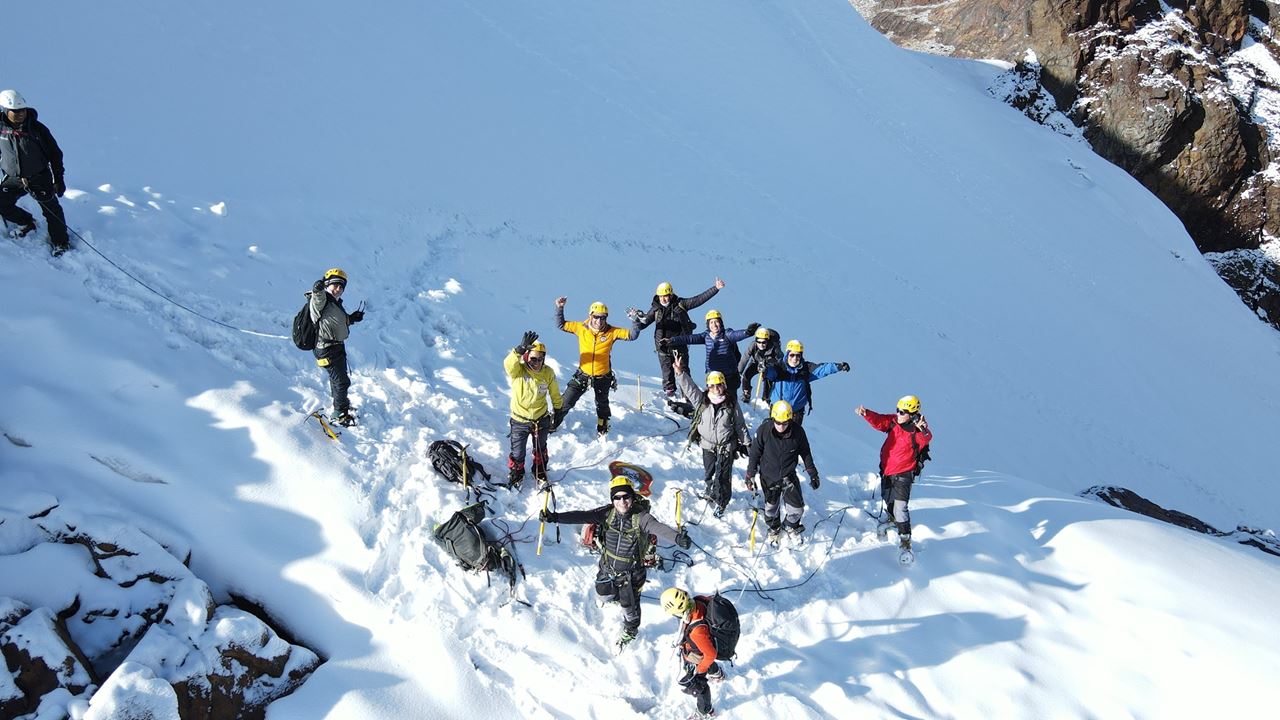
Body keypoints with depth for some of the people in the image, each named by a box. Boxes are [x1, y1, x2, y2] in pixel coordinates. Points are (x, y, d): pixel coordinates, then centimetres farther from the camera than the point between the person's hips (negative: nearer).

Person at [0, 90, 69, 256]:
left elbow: (55, 153, -6)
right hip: (14, 178, 3)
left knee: (51, 209, -4)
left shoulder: (37, 128, -14)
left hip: (40, 177, -3)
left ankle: (60, 243, 12)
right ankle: (27, 223, 28)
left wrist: (58, 178, -6)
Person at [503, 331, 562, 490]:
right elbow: (508, 364, -44)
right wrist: (521, 348, -58)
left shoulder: (548, 373, -10)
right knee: (517, 453, 8)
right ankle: (516, 475, 36)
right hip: (519, 421, -2)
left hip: (541, 420, 2)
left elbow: (555, 394, 4)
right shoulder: (517, 370, -19)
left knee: (540, 451, 23)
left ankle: (540, 474, 47)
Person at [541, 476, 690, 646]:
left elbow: (659, 528, -44)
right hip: (608, 567, 4)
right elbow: (582, 516, -25)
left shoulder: (641, 517, -27)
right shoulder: (608, 513, -17)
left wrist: (677, 537, -66)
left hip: (630, 572, -4)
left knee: (629, 605, 12)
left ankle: (630, 631, 44)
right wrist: (554, 517, -38)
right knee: (602, 591, 27)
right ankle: (616, 596, 64)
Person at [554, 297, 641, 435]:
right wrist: (559, 308, -12)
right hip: (582, 375, 0)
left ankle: (603, 429, 50)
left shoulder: (612, 332, -14)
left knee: (602, 405, 26)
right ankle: (552, 425, 19)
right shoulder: (581, 328, -11)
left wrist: (635, 321, -28)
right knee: (566, 402, 0)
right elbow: (561, 325, -1)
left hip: (603, 377, 0)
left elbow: (631, 335, -13)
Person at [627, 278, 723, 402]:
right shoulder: (656, 309, 3)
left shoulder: (680, 304, 0)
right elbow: (643, 323, 7)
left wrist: (715, 288, -6)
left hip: (680, 345, 0)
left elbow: (699, 299, -1)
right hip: (664, 347, 0)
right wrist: (636, 319, -15)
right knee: (667, 372, 3)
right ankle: (670, 394, 15)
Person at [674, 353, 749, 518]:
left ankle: (721, 502, 16)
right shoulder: (701, 400, -7)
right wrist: (680, 373, -33)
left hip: (727, 446, -2)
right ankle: (711, 492, 45)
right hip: (708, 445, 2)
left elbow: (740, 424, -1)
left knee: (723, 476, 0)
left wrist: (746, 443, 3)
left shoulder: (732, 403, -10)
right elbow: (689, 387, -17)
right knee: (709, 473, 19)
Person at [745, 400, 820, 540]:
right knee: (771, 507, 18)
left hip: (789, 476, 0)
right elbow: (754, 453, -8)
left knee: (797, 508, 2)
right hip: (768, 476, 0)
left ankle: (791, 525, 36)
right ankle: (774, 528, 49)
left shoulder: (797, 431, -18)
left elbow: (805, 453, -2)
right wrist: (750, 475, -5)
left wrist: (812, 473, 4)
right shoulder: (764, 430, -21)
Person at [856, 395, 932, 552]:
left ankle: (905, 538, -3)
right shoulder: (894, 421, -5)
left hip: (903, 473, -6)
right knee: (887, 500, 26)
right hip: (887, 470, 6)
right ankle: (890, 518, 55)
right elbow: (879, 421, -4)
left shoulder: (918, 431, -21)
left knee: (900, 507, -14)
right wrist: (866, 413, -22)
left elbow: (926, 439, -37)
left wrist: (923, 430, -58)